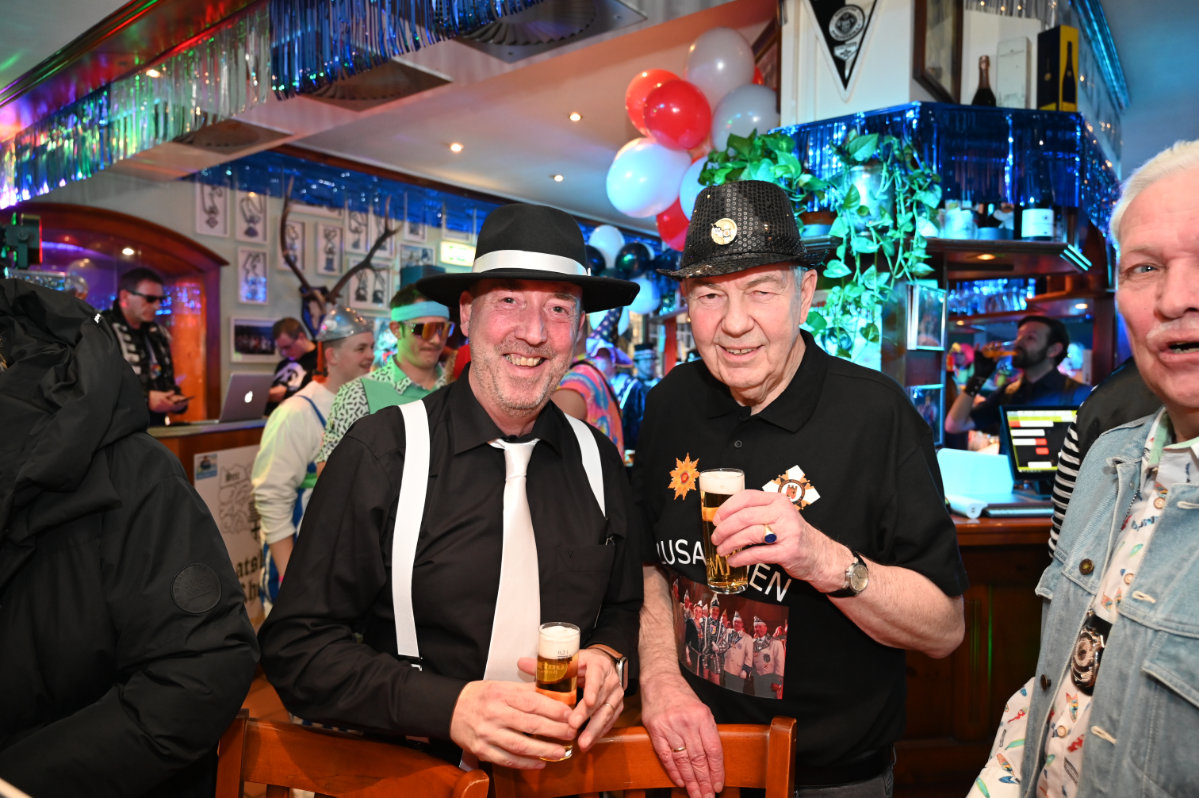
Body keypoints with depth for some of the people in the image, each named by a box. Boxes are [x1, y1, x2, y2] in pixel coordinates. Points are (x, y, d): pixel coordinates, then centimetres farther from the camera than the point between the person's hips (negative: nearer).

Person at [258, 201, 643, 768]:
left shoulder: (598, 460, 1)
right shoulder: (379, 453, -9)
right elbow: (295, 648, -7)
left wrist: (608, 658, -7)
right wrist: (447, 706, -18)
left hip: (566, 770, 4)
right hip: (412, 770, -3)